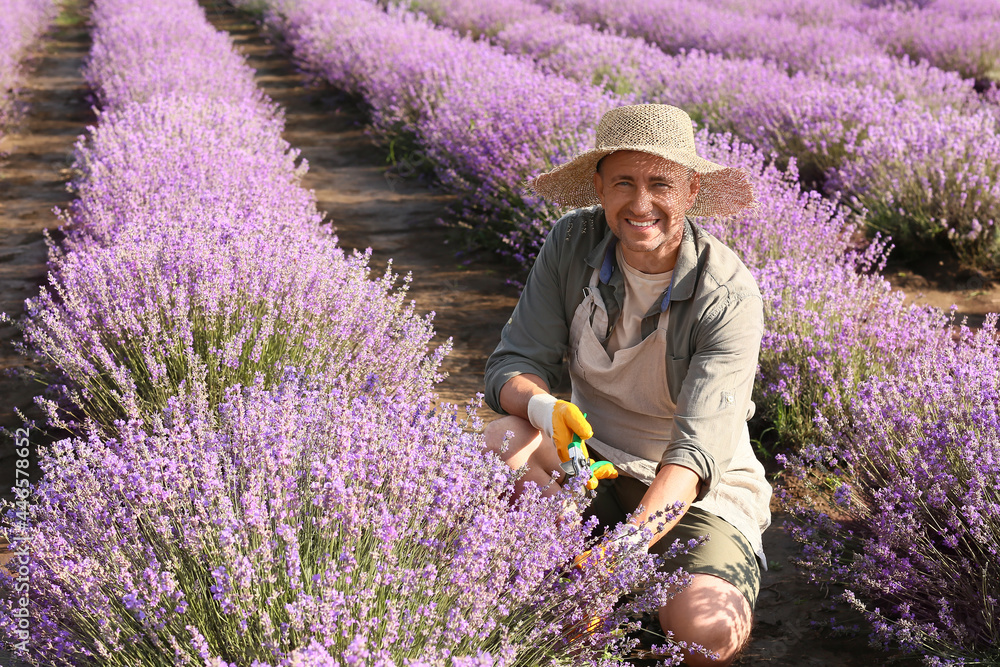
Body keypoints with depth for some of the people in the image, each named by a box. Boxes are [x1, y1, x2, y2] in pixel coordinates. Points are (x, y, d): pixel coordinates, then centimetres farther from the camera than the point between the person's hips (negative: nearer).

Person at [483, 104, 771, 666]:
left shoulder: (729, 296, -21)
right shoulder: (574, 243, -10)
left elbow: (697, 449, -29)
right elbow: (514, 364, -9)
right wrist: (543, 407, -35)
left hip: (702, 492, -3)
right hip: (595, 467, 3)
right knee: (504, 441, -28)